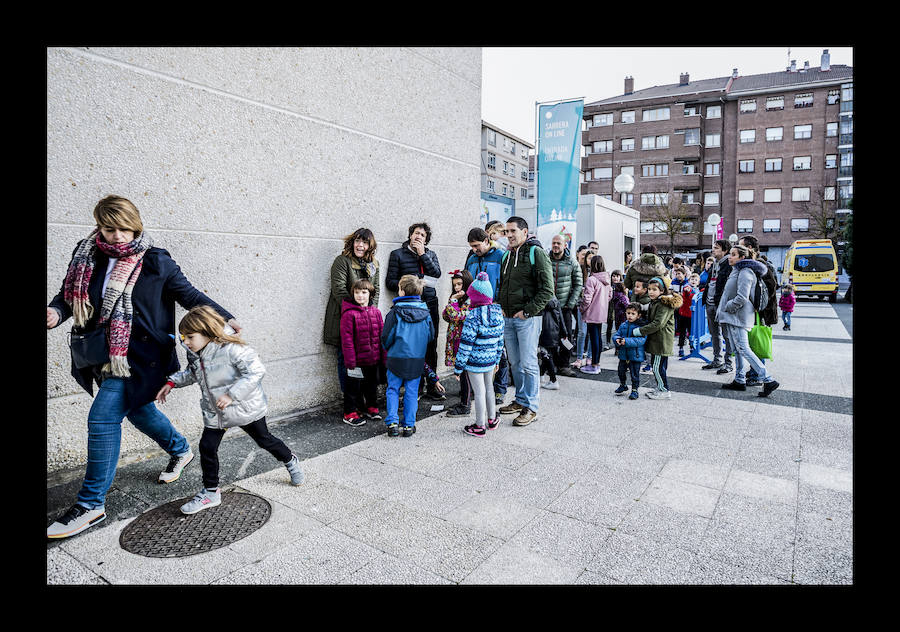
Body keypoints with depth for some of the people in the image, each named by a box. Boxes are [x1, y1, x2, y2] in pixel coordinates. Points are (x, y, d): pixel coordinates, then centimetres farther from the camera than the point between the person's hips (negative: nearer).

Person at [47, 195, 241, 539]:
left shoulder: (156, 262, -9)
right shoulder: (87, 257, 4)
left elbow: (189, 295, -3)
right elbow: (69, 292, 10)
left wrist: (225, 318, -8)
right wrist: (56, 311, -12)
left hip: (139, 356, -6)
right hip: (104, 354, 6)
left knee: (103, 417, -10)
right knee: (137, 408, 20)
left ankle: (91, 504, 4)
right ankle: (181, 450, 46)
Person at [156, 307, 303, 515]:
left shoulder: (231, 348, -27)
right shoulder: (195, 353, -1)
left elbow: (256, 371, -31)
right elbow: (191, 373, 21)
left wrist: (231, 395, -34)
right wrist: (172, 382, 6)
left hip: (245, 408, -6)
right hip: (214, 412, 6)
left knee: (264, 439, 11)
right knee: (207, 447, 2)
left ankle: (290, 461, 39)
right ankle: (211, 492, 20)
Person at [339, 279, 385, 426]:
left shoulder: (376, 312, 5)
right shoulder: (349, 314, -12)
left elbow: (382, 335, 9)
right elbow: (346, 339, -13)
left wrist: (384, 357, 7)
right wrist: (350, 360, -16)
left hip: (374, 359, 6)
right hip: (357, 359, -5)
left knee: (372, 383, 19)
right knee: (354, 386, 5)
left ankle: (371, 407, 37)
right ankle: (350, 413, 18)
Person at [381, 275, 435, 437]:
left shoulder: (395, 312, -13)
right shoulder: (425, 313, -2)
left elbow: (386, 337, -8)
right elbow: (431, 336, 5)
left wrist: (388, 349, 13)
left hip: (396, 358, -2)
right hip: (417, 360, 3)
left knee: (393, 390, 12)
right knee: (412, 392, 11)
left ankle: (392, 423, 6)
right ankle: (408, 425, 15)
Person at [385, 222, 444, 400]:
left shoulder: (431, 254, 17)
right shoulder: (398, 254, 7)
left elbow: (437, 273, -2)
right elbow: (390, 281, 2)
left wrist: (422, 254, -4)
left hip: (430, 304, 3)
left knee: (431, 346, 7)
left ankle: (431, 386, 18)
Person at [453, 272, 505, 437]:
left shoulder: (473, 317, -20)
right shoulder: (498, 313, 1)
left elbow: (466, 345, -18)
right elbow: (500, 339, 9)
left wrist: (458, 367, -10)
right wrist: (497, 359, 21)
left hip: (475, 362, -7)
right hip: (490, 360, 7)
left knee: (479, 392, 4)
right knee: (488, 387, 22)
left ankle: (480, 426, 16)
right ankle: (492, 419, 36)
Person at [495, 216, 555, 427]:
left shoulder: (536, 253, -7)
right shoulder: (507, 255, 15)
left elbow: (547, 289, -13)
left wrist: (527, 311, -15)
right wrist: (501, 306, 10)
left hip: (528, 318, -7)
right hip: (508, 318, 7)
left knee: (528, 363, -4)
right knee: (514, 363, 13)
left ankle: (531, 407, 6)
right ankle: (521, 400, 26)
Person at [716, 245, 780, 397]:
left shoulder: (745, 272, -15)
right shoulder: (736, 270, 16)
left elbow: (742, 297, -24)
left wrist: (727, 308, -12)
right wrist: (723, 312, 15)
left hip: (738, 317, -10)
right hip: (733, 317, 10)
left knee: (743, 349, -10)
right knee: (737, 349, 13)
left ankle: (768, 380, -8)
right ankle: (739, 381, 21)